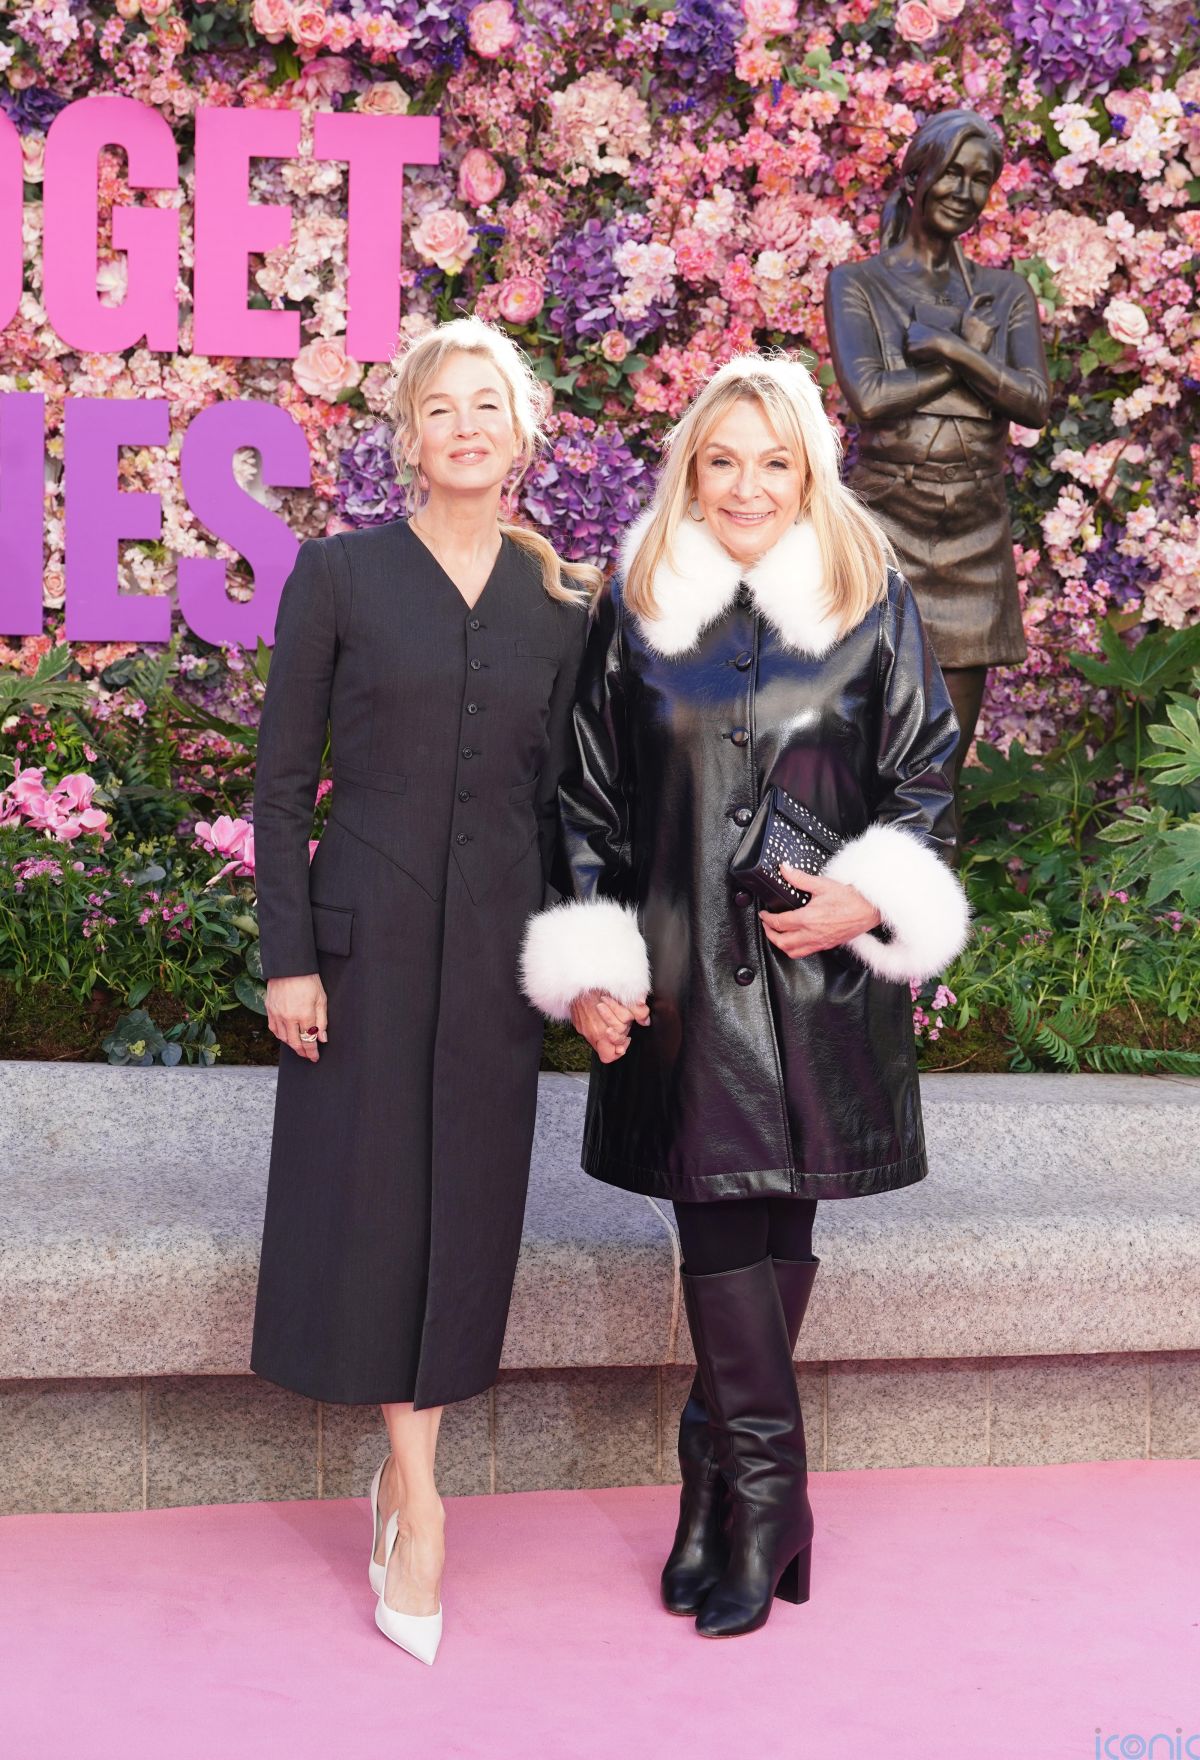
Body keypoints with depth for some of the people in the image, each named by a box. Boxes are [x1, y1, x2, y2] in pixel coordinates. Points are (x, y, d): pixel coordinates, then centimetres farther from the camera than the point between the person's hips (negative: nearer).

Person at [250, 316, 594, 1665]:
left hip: (501, 937, 3)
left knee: (468, 1197, 6)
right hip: (366, 930, -2)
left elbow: (563, 789, 10)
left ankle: (401, 1467, 22)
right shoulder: (339, 573, -1)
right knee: (370, 1191, 0)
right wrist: (285, 955, -8)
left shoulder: (563, 601, 6)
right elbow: (282, 778, -2)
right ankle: (419, 1497, 13)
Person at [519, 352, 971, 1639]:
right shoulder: (637, 611, 6)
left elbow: (925, 775, 7)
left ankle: (718, 1485, 20)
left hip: (821, 975, 0)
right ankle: (762, 1503, 10)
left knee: (774, 1232, 4)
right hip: (683, 977, 0)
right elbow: (590, 799, 8)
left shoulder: (871, 606, 4)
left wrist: (871, 896, -10)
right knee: (723, 1233, -3)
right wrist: (588, 968, 1)